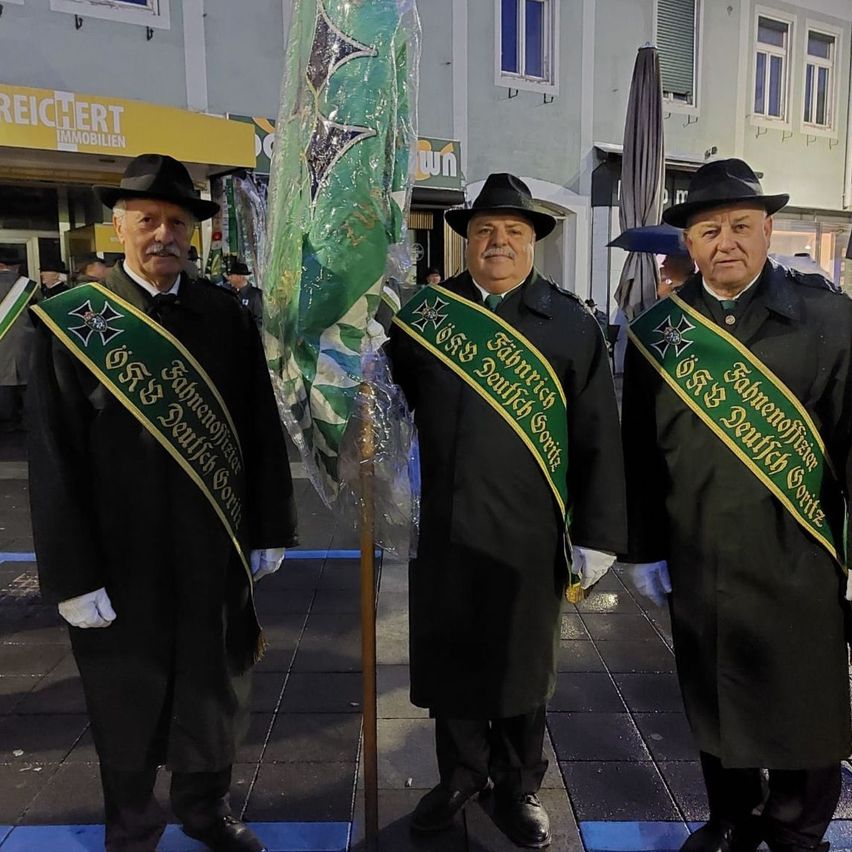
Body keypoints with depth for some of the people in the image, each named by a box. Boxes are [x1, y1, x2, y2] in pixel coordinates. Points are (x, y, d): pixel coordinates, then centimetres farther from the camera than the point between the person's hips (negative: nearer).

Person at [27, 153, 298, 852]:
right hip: (122, 559, -2)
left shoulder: (225, 316, -1)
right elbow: (54, 460, -9)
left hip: (219, 553, 3)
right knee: (129, 703, 17)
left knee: (216, 689, 19)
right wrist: (74, 576, -9)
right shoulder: (70, 321, -8)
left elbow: (262, 430, 3)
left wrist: (270, 531, 3)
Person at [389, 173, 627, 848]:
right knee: (448, 659, 16)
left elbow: (598, 438, -2)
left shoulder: (571, 324, -1)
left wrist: (597, 536, -3)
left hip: (528, 535, -1)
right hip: (440, 529, 2)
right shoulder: (422, 311, 3)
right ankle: (460, 776, 41)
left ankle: (518, 790, 39)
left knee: (523, 665, 16)